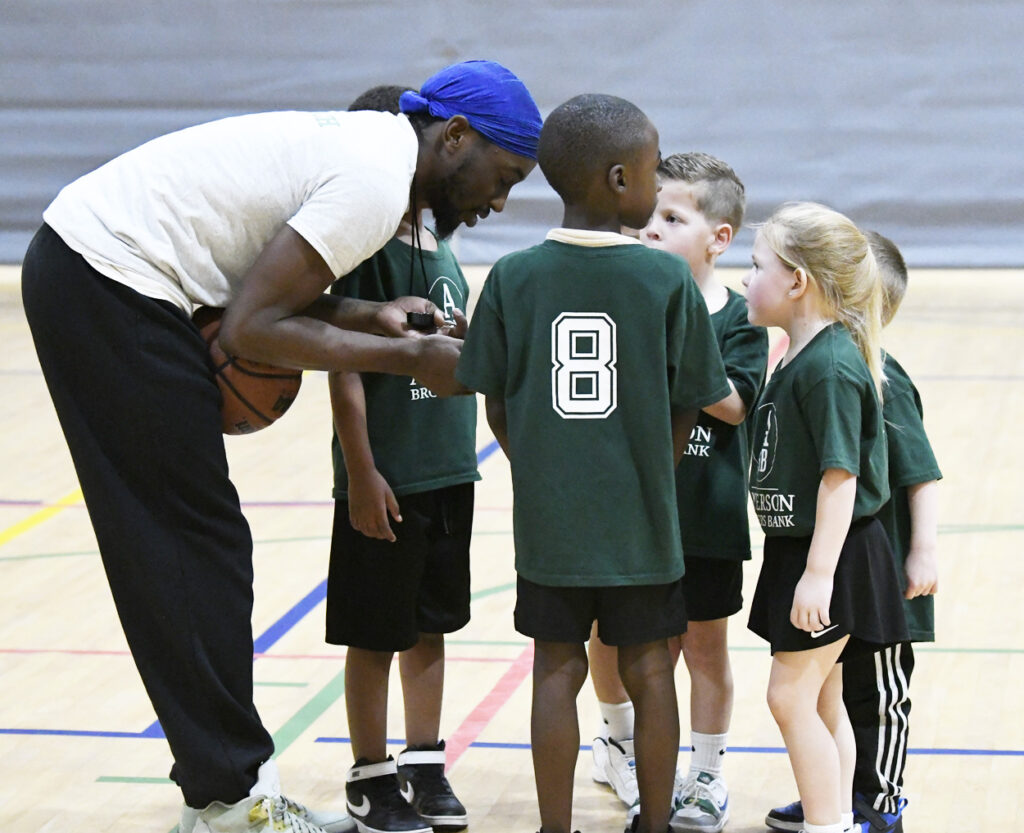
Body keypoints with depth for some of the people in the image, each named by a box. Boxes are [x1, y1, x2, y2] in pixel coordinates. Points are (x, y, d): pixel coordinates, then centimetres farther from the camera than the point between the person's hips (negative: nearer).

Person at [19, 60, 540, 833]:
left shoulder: (363, 144, 13)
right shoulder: (377, 182, -17)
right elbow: (252, 328, -20)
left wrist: (368, 316, -1)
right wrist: (408, 357, -13)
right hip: (108, 284, -10)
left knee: (193, 545, 13)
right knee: (196, 544, -4)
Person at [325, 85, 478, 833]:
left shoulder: (439, 249, 9)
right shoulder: (366, 246, -14)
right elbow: (345, 367, -17)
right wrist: (361, 475, -20)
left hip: (447, 473, 7)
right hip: (389, 482, -7)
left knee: (430, 626, 15)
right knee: (375, 635, 4)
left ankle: (425, 767, 26)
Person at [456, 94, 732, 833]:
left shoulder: (514, 278, -6)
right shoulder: (668, 280, -10)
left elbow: (497, 405, 0)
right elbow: (686, 408, -3)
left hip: (548, 520, 1)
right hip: (642, 522, -1)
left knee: (558, 670, 9)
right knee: (649, 668, 11)